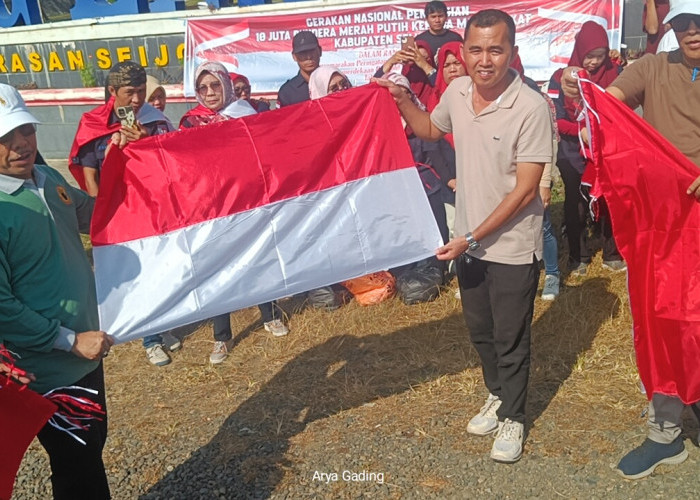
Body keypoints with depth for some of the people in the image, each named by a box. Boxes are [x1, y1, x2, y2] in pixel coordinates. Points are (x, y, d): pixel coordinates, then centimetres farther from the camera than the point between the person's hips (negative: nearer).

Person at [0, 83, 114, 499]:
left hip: (86, 353, 8)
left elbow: (95, 216, 19)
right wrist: (71, 340, -21)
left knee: (94, 444, 26)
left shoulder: (49, 178, 1)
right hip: (50, 370, -8)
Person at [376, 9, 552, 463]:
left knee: (510, 340, 9)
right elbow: (431, 130, 19)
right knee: (480, 330, 21)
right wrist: (400, 100, 5)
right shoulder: (457, 91, -4)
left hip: (512, 247, -6)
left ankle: (513, 418, 32)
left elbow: (525, 190, -21)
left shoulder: (531, 108, -23)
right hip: (469, 241, 6)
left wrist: (474, 238, -20)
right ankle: (498, 396, 45)